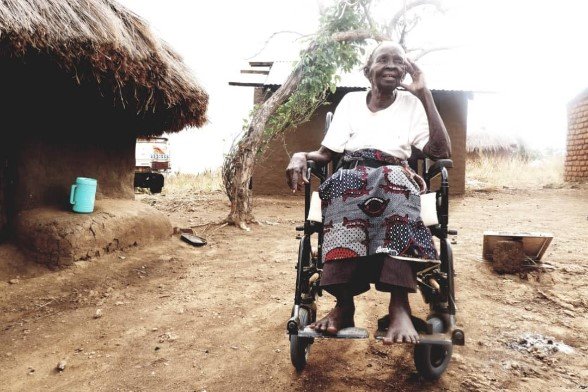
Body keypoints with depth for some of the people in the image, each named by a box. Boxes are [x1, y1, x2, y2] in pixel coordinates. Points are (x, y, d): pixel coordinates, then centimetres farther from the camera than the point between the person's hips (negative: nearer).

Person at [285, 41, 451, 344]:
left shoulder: (411, 103, 16)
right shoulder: (351, 101, 19)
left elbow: (441, 152, 1)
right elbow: (326, 153, 13)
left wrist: (424, 94, 1)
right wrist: (300, 155, -10)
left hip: (396, 179, 0)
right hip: (350, 177, 1)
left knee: (395, 177, -37)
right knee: (347, 183, -37)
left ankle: (399, 304, -44)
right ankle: (344, 302, -39)